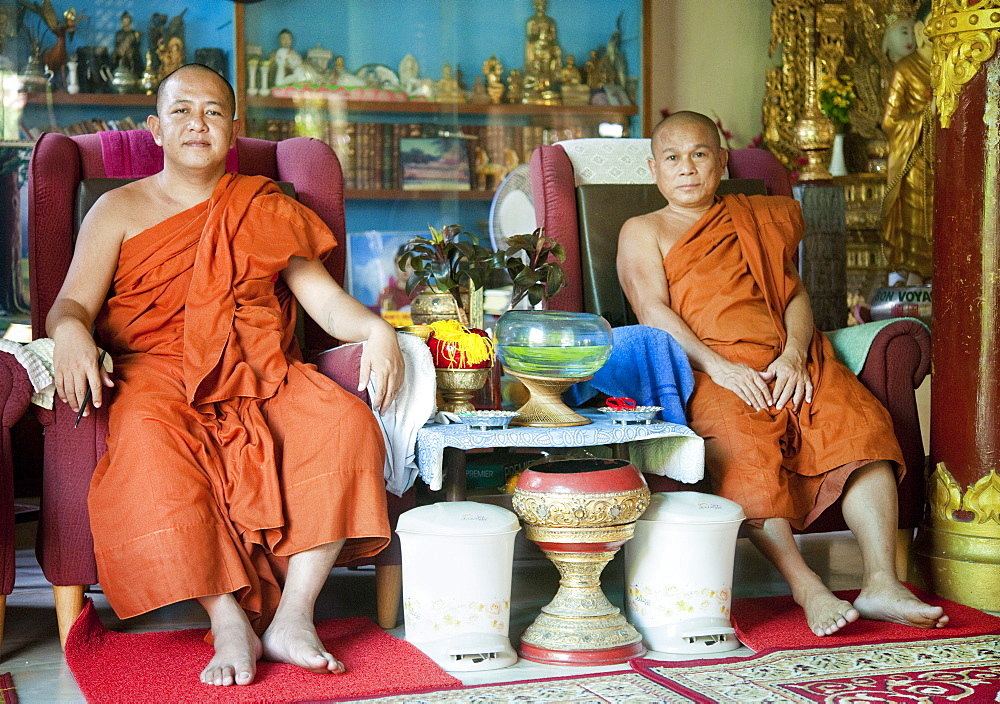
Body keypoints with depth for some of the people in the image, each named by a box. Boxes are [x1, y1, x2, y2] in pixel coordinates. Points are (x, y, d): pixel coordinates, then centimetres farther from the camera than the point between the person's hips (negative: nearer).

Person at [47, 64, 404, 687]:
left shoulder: (266, 211, 19)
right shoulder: (120, 210, 14)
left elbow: (325, 298, 10)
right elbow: (72, 303, 2)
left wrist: (376, 330, -12)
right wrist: (70, 334, -24)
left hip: (261, 378, 2)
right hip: (158, 374, -2)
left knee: (344, 422, -28)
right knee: (150, 443, -38)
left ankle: (292, 618, -26)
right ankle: (229, 624, -33)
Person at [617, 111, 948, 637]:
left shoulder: (756, 219, 28)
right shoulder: (643, 232, 16)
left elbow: (793, 292, 16)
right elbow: (653, 311, 0)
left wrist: (793, 353, -6)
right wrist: (717, 365, -17)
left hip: (786, 362, 4)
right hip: (707, 371, -4)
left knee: (861, 423, -24)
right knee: (741, 446, -37)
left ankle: (881, 584, -30)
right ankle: (805, 587, -35)